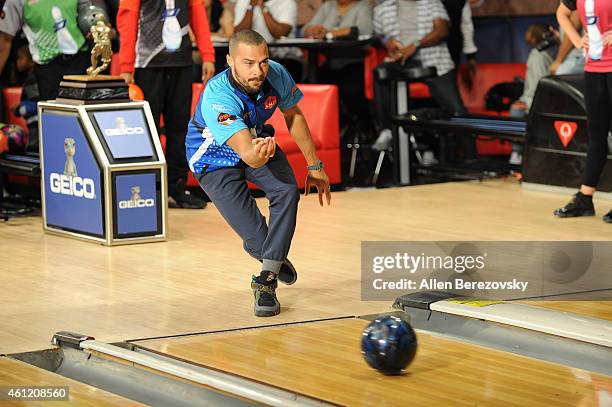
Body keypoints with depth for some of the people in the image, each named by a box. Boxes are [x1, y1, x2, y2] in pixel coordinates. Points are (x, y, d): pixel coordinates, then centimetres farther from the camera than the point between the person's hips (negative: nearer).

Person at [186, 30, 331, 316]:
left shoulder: (276, 75, -23)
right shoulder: (217, 98, -38)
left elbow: (293, 116, -2)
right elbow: (247, 154, -47)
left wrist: (314, 166, 4)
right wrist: (258, 154, -72)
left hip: (258, 139, 5)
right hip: (215, 159, -5)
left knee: (287, 190, -25)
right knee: (256, 238, -14)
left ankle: (265, 282, -17)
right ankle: (275, 260, 24)